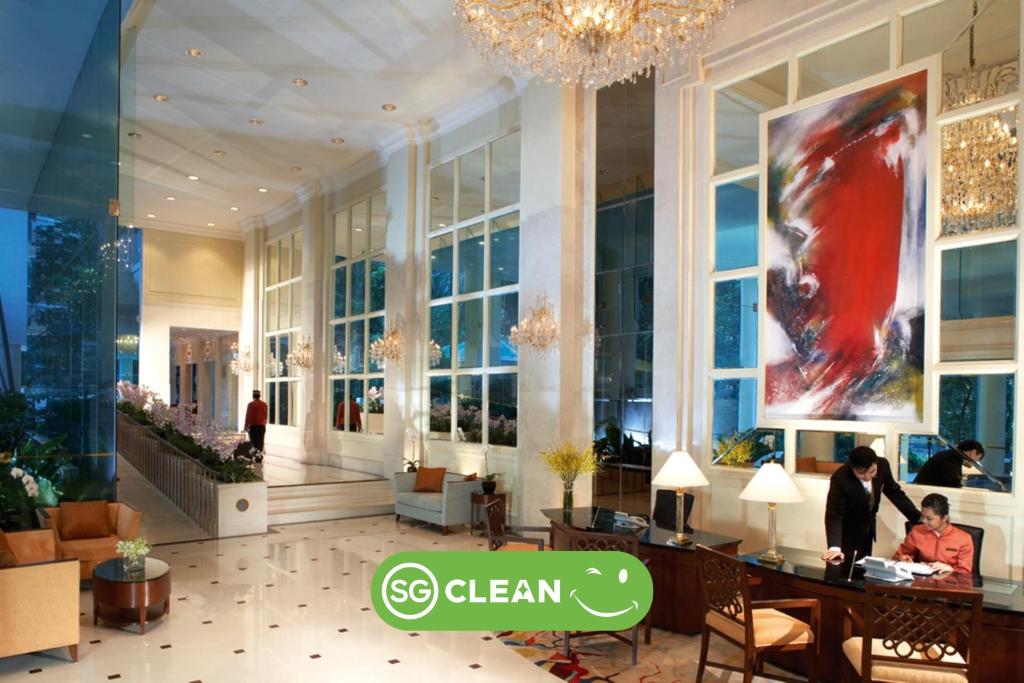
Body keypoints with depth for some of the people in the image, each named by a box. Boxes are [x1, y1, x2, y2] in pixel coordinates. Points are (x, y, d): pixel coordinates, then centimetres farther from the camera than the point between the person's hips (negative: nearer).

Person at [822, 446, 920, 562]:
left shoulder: (882, 465, -19)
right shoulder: (840, 478, -34)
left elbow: (894, 493, -1)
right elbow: (834, 515, -33)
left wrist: (918, 518, -3)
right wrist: (834, 547, -45)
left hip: (868, 527, 5)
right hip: (847, 530, -5)